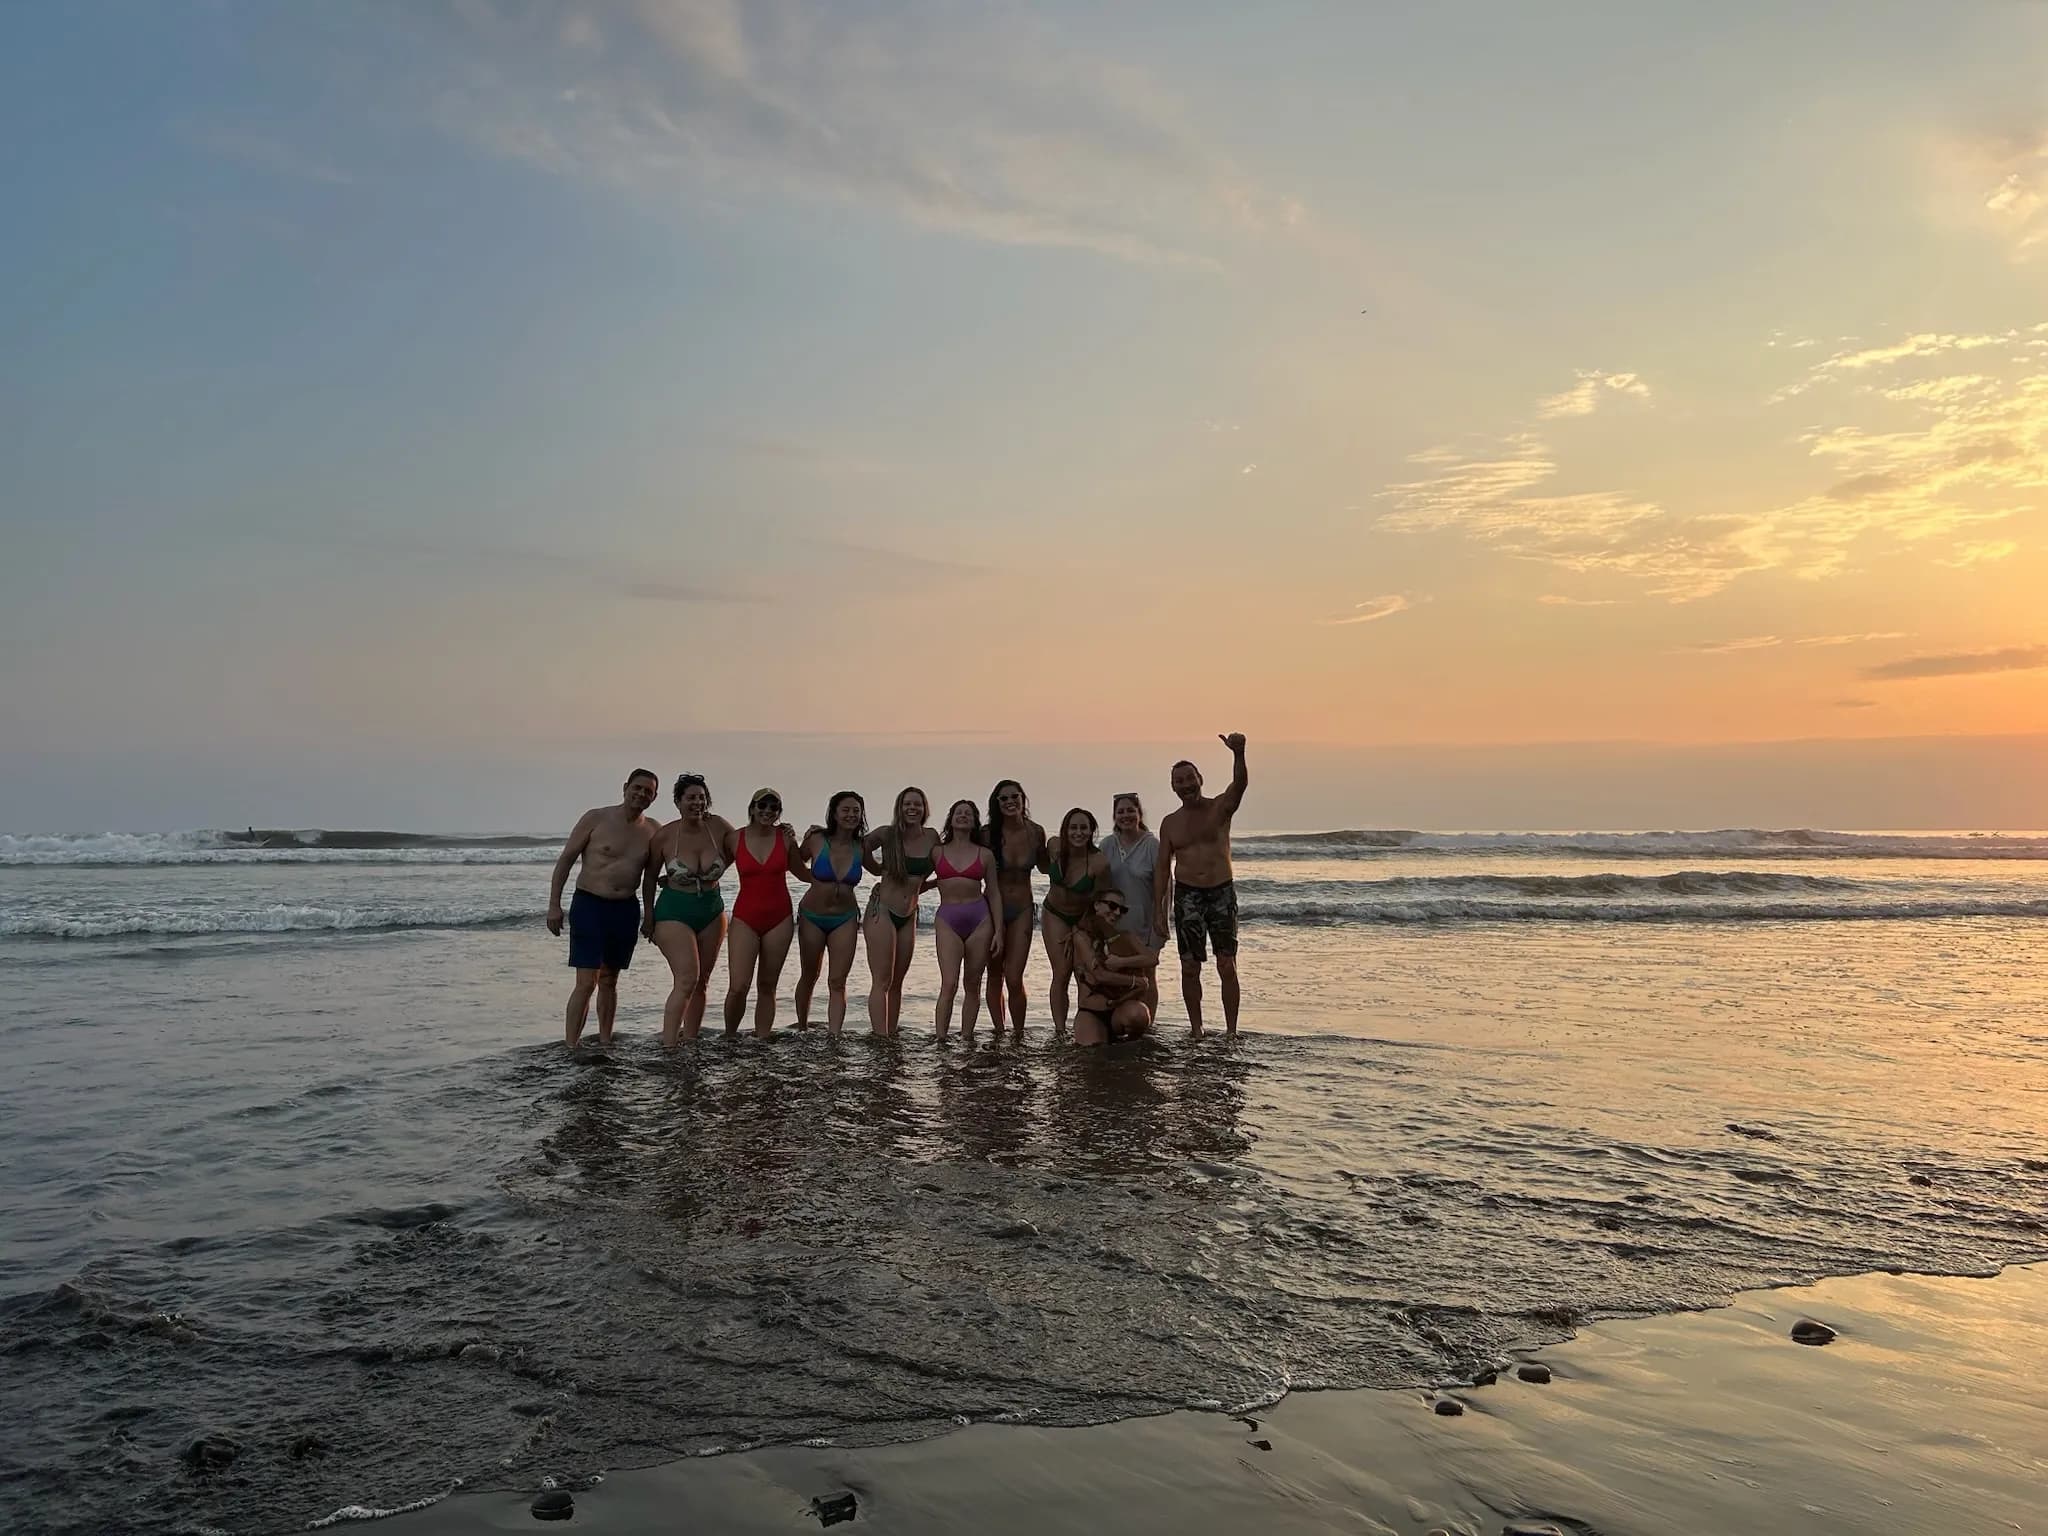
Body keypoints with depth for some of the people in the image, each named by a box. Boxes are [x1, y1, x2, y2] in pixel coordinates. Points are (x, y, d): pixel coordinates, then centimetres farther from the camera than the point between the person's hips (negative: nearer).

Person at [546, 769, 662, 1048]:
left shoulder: (654, 831, 5)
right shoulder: (595, 819, -7)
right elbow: (565, 860, -4)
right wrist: (554, 905, -9)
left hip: (626, 910, 4)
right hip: (589, 905, -4)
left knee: (609, 981, 14)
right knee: (586, 982, -11)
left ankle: (605, 1043, 21)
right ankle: (570, 1047, -7)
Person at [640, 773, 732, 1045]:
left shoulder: (718, 826, -7)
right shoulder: (664, 836, -11)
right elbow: (650, 878, 2)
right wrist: (649, 917, 4)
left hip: (712, 913, 4)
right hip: (674, 913, -4)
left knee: (702, 982, 8)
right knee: (687, 980, -18)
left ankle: (689, 1040, 18)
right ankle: (668, 1045, -17)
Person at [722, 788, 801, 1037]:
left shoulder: (785, 836, 0)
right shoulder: (734, 838, -3)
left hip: (779, 917, 2)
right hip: (745, 917, -1)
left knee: (767, 986, 8)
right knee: (738, 986, -12)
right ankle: (729, 1036, 9)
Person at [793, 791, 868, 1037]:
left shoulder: (861, 846, -8)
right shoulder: (816, 839, -13)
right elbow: (796, 866, 4)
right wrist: (818, 879, -6)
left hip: (845, 919, 1)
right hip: (812, 917, 0)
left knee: (837, 983, -6)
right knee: (809, 977, 16)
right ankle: (801, 1030, 34)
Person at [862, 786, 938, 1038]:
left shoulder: (931, 838, 3)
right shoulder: (887, 835, -7)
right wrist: (879, 869, 6)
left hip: (908, 916, 5)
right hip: (882, 911, -5)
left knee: (897, 982, 9)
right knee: (882, 981, -8)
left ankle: (892, 1036, 14)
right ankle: (880, 1038, -11)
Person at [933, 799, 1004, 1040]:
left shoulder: (985, 855, 8)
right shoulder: (937, 852, 8)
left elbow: (993, 894, 9)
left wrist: (999, 931, 4)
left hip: (979, 919, 1)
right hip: (947, 919, -1)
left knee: (972, 985, 5)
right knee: (949, 984, -13)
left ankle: (966, 1039, 11)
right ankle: (940, 1039, -13)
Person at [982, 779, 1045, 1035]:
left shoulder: (1036, 832, -3)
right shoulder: (988, 833, -10)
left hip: (1022, 910, 0)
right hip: (992, 907, 0)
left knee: (1014, 979, -8)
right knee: (995, 976, 8)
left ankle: (1019, 1036, 7)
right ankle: (999, 1033, 20)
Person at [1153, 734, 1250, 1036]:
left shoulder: (1221, 808, 0)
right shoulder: (1170, 823, 7)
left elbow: (1239, 784, -21)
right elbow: (1162, 868, 7)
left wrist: (1238, 754, -42)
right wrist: (1158, 911, 0)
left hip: (1222, 893, -2)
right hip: (1187, 896, 2)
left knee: (1227, 966, -3)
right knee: (1190, 967, 2)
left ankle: (1231, 1029, 3)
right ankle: (1196, 1029, 13)